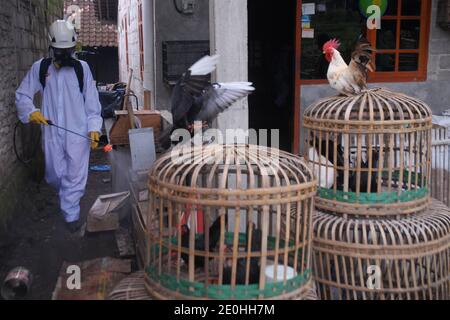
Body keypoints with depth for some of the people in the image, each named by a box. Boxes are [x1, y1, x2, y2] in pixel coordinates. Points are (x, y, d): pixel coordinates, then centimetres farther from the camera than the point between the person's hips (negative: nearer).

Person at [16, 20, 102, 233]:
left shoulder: (82, 68, 0)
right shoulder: (39, 68, 2)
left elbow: (91, 101, 0)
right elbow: (22, 95, 7)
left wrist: (94, 128, -8)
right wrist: (31, 112, -12)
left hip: (78, 132, -1)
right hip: (52, 132, 2)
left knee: (75, 176, 1)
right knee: (55, 176, 13)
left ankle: (71, 214, 16)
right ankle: (67, 195, 45)